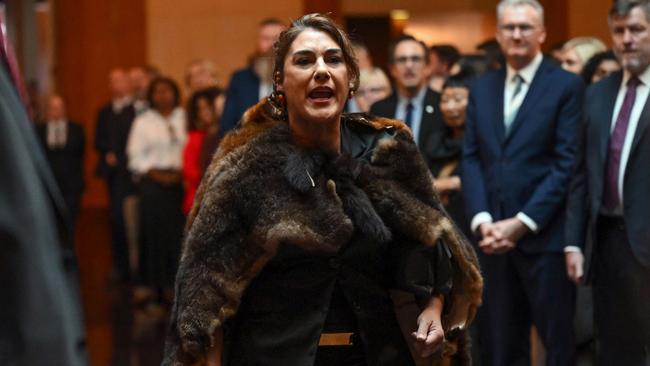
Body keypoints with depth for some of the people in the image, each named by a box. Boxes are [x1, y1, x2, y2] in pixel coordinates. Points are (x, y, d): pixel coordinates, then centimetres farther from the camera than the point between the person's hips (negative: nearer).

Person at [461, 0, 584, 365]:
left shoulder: (567, 86, -3)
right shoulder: (481, 88, 13)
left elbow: (567, 164, -9)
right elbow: (471, 159, 10)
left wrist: (522, 223, -14)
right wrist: (482, 220, -5)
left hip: (546, 236, -5)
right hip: (494, 236, 5)